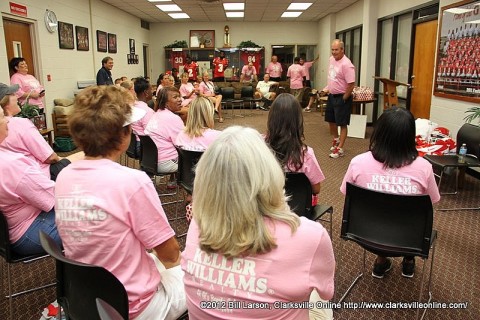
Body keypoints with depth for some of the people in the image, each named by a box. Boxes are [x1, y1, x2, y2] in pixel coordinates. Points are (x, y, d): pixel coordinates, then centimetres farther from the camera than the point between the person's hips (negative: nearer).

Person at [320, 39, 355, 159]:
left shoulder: (346, 64, -24)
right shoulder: (331, 59, 3)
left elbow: (351, 85, -24)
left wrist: (344, 99, -16)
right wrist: (327, 88, 10)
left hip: (342, 97, -9)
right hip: (331, 95, 9)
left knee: (342, 124, 1)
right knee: (330, 120, 21)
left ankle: (340, 149, 8)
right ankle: (336, 140, 43)